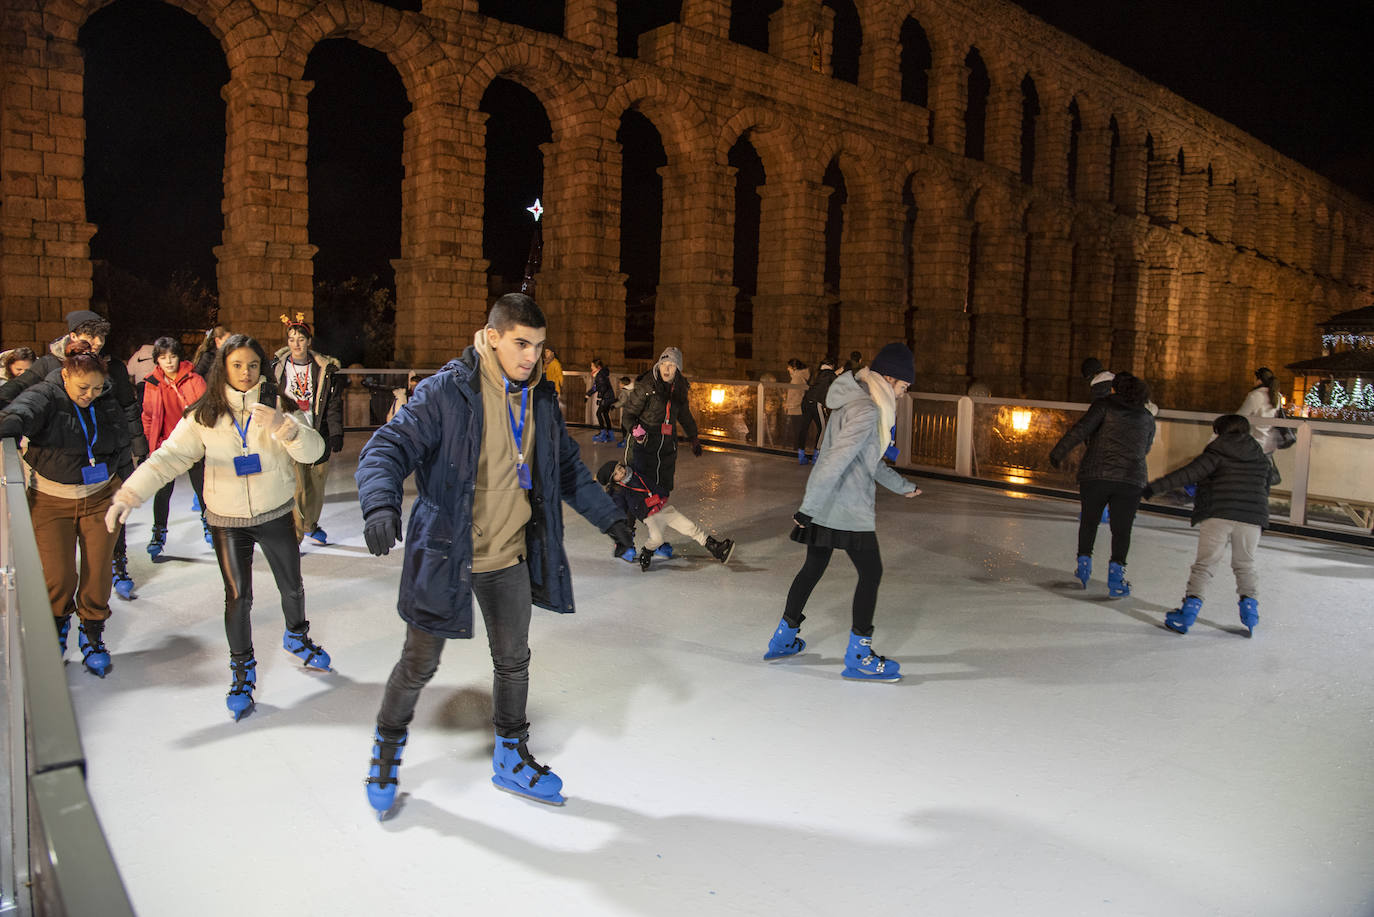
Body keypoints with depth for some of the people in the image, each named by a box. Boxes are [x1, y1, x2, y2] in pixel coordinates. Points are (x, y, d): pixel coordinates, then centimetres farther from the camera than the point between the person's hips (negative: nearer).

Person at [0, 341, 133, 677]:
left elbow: (122, 448, 12)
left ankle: (93, 636, 23)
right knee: (58, 577, -3)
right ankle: (58, 625, 28)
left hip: (100, 498, 3)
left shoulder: (108, 404, 0)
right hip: (52, 502, -3)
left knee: (97, 573, 3)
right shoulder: (46, 396, -13)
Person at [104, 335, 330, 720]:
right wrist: (128, 494, -25)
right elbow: (168, 458, -12)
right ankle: (242, 671, 19)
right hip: (228, 521, -1)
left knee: (292, 587, 15)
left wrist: (281, 425, -38)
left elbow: (314, 450, -19)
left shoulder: (278, 407, -8)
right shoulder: (204, 416, -7)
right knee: (237, 596, -2)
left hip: (276, 515, 1)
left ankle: (297, 637, 45)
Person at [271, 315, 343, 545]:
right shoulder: (277, 367, 2)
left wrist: (336, 434, -2)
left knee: (316, 487, 12)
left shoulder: (324, 369, 3)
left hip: (317, 436, 2)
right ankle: (293, 536, 2)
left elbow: (334, 404, 4)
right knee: (295, 488, -9)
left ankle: (310, 525, 35)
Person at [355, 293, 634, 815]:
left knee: (513, 661, 16)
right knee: (420, 664, 8)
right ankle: (387, 749, 37)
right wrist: (382, 503, -39)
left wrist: (609, 518, 13)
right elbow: (389, 446, -21)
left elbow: (567, 469, 14)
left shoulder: (540, 400, 3)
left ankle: (512, 760, 37)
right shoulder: (447, 391, -15)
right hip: (446, 554, -5)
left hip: (511, 558, 5)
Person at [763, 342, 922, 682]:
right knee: (871, 573, 3)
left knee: (813, 567, 19)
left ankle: (783, 638, 30)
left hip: (824, 507, 10)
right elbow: (836, 462, -27)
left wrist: (902, 486, 33)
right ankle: (858, 656, 12)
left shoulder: (855, 401, 13)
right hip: (847, 510, -10)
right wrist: (808, 509, -28)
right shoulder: (866, 409, -20)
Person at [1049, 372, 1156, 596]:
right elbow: (1145, 449, 24)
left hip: (1095, 475, -1)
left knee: (1089, 521, 15)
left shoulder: (1105, 405, 3)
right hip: (1131, 479, 2)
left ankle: (1084, 567, 18)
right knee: (1121, 529, 5)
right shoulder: (1147, 417, 15)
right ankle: (1115, 575, -2)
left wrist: (1058, 452, -8)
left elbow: (1081, 429, -10)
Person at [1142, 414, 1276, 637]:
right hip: (1252, 518, 4)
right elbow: (1266, 488, 21)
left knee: (1204, 564, 0)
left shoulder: (1217, 454, 2)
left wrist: (1155, 487, -10)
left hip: (1216, 515, -3)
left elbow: (1188, 474, -9)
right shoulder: (1262, 459, 17)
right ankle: (1250, 605, 9)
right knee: (1245, 565, 21)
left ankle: (1188, 611, -5)